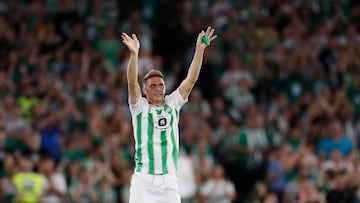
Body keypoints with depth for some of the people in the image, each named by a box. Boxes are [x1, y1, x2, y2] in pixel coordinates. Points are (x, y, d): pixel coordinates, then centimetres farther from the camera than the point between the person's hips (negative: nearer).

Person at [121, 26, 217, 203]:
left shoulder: (172, 105, 11)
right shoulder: (139, 107, 3)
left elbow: (191, 79, 4)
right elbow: (132, 83, -12)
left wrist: (200, 50, -5)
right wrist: (134, 54, -26)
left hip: (169, 180, 3)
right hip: (143, 180, -3)